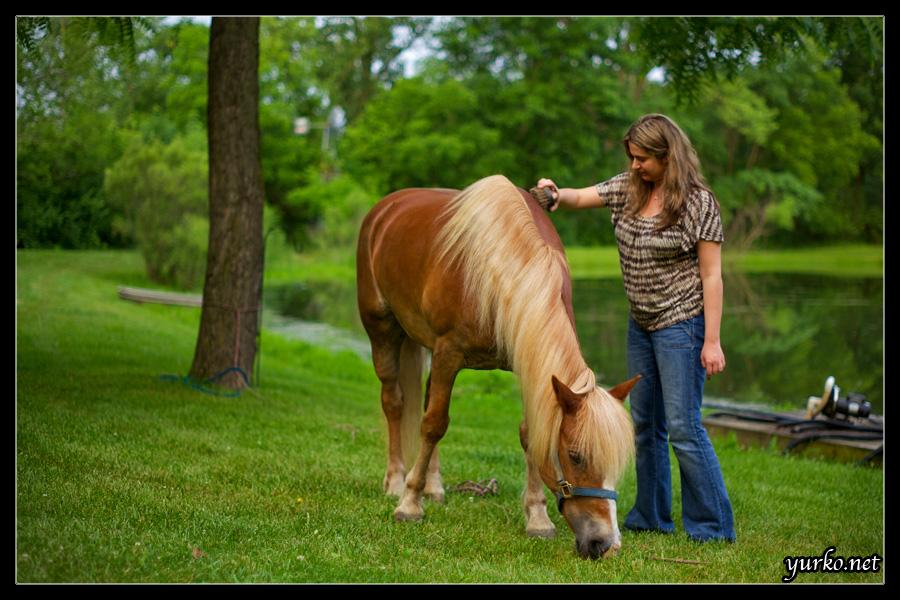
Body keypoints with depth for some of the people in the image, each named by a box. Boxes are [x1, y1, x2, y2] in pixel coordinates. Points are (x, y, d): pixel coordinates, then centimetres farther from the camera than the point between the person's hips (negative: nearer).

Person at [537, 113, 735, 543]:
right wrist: (557, 195, -16)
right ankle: (651, 516, 26)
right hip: (641, 326, 8)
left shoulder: (699, 201, -15)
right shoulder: (628, 189, 4)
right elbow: (580, 199, 9)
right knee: (645, 424, 14)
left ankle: (713, 526, 0)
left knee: (682, 427, -9)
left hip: (681, 324, -8)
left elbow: (711, 276, -15)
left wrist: (712, 341, -17)